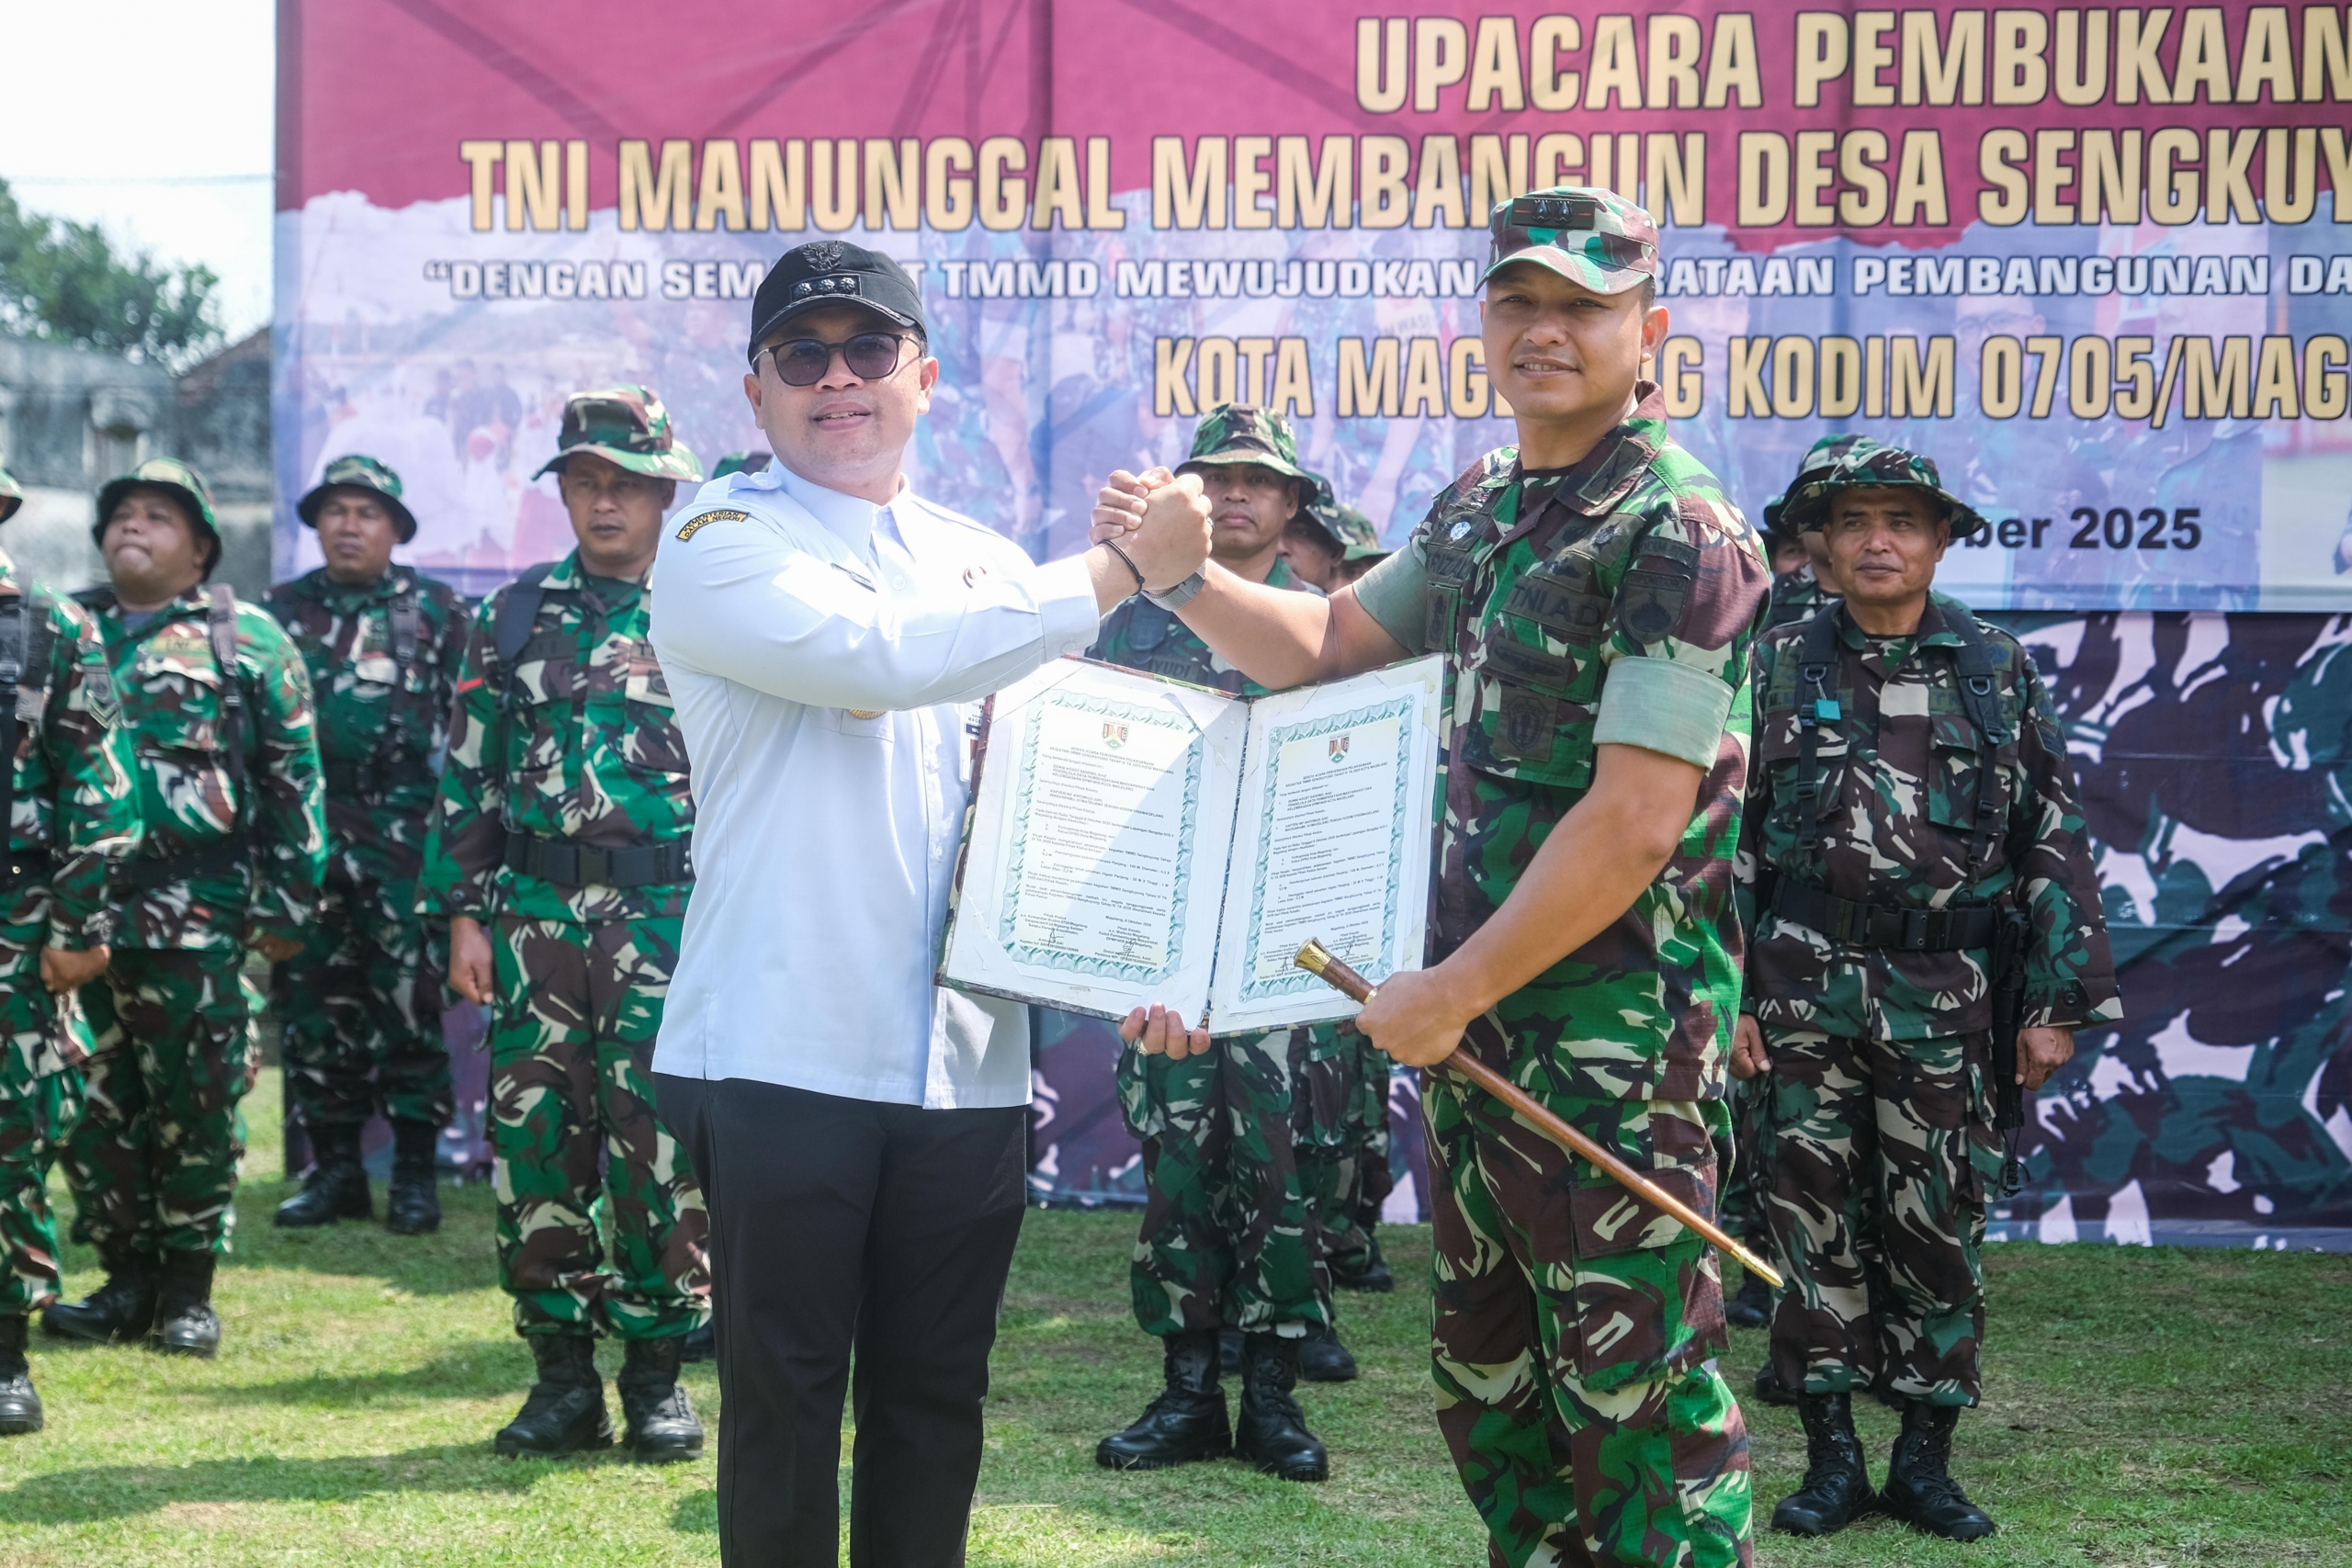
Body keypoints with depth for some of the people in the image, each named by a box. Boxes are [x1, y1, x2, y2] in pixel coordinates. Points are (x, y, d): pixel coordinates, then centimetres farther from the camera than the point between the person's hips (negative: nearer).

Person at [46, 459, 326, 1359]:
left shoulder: (248, 640, 5)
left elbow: (293, 779, 3)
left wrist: (288, 903, -2)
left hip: (197, 919, -4)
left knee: (197, 1106, 0)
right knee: (93, 1106, 5)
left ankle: (188, 1287, 9)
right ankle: (127, 1278, 15)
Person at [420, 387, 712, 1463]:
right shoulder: (514, 618, 11)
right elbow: (468, 778, 11)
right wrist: (464, 913, 4)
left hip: (670, 919, -3)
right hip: (535, 919, 3)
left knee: (661, 1146, -3)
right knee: (534, 1141, 3)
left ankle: (657, 1378, 7)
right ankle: (562, 1376, 12)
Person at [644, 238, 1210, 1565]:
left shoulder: (989, 563, 16)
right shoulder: (725, 543, -2)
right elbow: (879, 657, -20)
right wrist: (1122, 571, -14)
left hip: (969, 1055, 5)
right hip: (788, 1049, -5)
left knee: (937, 1403, 11)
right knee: (786, 1396, 2)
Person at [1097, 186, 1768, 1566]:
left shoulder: (1681, 534, -15)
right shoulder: (1481, 508, 13)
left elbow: (1633, 827, -20)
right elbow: (1329, 645, 22)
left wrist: (1447, 993, -15)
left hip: (1616, 1037, -9)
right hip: (1479, 1023, 9)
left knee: (1638, 1401, -4)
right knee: (1488, 1381, 18)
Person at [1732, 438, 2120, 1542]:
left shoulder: (1999, 674, 4)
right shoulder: (1780, 670, 3)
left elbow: (2054, 842, 5)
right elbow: (1724, 840, 4)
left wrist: (2059, 1002, 0)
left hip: (1941, 992, 0)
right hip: (1804, 983, 0)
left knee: (1941, 1230, 3)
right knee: (1815, 1222, 3)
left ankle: (1925, 1460, 14)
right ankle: (1830, 1457, 13)